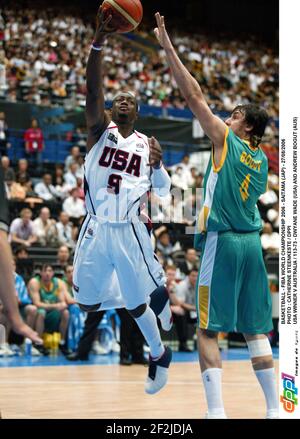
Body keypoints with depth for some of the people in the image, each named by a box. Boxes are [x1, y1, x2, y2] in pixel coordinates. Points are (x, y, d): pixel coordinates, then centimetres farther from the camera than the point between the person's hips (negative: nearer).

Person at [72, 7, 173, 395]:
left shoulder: (147, 144, 7)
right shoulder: (100, 129, 3)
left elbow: (163, 189, 8)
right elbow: (93, 91, -14)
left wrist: (158, 165, -14)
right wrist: (98, 44, -28)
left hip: (127, 231, -1)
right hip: (95, 229, 1)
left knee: (137, 303, 3)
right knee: (88, 303, 8)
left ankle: (159, 355, 29)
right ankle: (150, 295, 35)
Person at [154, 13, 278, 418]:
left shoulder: (226, 141, -4)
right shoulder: (261, 160, 14)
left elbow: (193, 95, -6)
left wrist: (167, 46, -4)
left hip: (222, 242, -7)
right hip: (252, 242, 7)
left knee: (208, 331, -4)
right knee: (256, 330, 10)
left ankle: (217, 412, -11)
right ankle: (274, 409, 7)